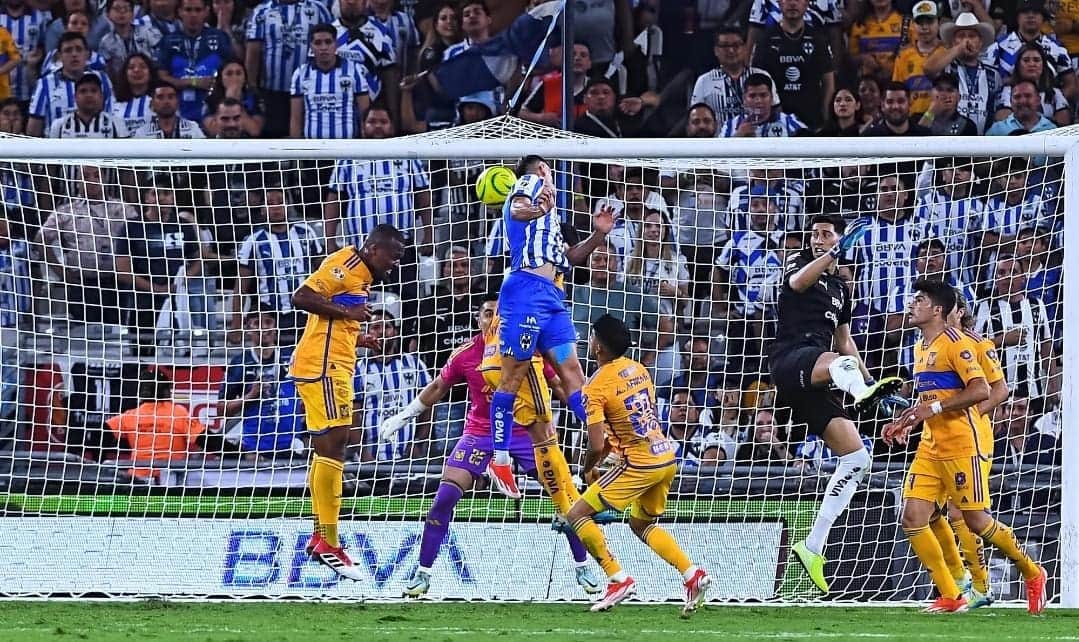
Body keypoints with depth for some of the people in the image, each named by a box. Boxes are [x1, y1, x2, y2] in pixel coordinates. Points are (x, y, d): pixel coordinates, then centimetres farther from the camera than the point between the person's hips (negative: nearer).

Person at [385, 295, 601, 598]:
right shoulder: (465, 354, -7)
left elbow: (559, 385, 1)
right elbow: (437, 388, 8)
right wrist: (403, 416, 11)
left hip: (527, 431, 0)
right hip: (480, 433, 0)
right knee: (445, 498, -13)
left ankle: (583, 568, 10)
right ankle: (423, 573, -3)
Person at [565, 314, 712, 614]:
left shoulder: (596, 387, -14)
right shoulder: (637, 370, 9)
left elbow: (596, 446, -17)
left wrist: (587, 469, 4)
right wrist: (606, 452, 18)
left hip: (640, 465, -8)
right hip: (667, 457, 8)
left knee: (577, 515, 2)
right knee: (641, 524, 26)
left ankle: (617, 579, -4)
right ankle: (693, 575, 11)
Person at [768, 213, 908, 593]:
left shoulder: (841, 288, 27)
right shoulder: (800, 263, 9)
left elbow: (845, 342, 33)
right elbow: (798, 281, -17)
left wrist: (871, 382, 26)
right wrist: (835, 253, -28)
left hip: (813, 382, 7)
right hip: (789, 359, -7)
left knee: (857, 459, 1)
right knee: (842, 363, -41)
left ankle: (813, 547, 3)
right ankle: (861, 392, -80)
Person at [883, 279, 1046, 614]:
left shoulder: (955, 342, -12)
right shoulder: (921, 347, 16)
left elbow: (981, 390, -21)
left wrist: (933, 409, -23)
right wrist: (907, 421, 13)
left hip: (964, 444, -9)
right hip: (932, 446, 9)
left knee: (976, 519, -5)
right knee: (912, 518, -4)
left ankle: (1032, 574, 17)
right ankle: (951, 597, 2)